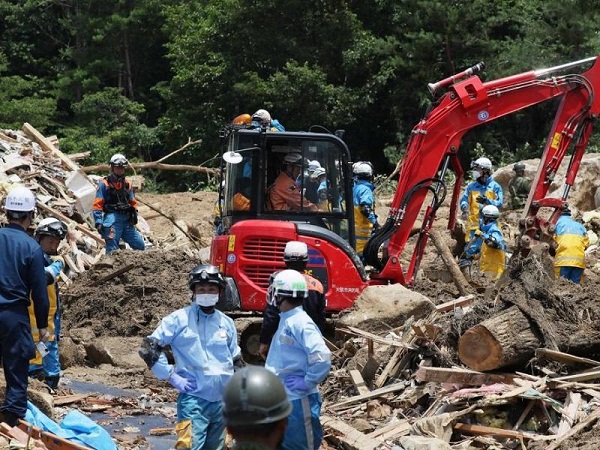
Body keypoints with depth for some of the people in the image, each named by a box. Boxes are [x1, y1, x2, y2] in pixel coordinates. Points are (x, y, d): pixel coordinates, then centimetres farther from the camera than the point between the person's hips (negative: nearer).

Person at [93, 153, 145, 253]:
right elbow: (97, 204, -5)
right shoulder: (104, 184, 0)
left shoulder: (127, 184, 18)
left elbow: (133, 202, 26)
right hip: (112, 218, -6)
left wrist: (135, 213, 9)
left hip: (127, 220, 6)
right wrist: (98, 222, -13)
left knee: (140, 246, 5)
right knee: (112, 249, -9)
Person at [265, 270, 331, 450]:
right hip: (282, 399, 10)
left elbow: (322, 357, -26)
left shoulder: (300, 323, -17)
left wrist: (307, 383, -18)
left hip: (298, 401, -10)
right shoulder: (286, 320, 12)